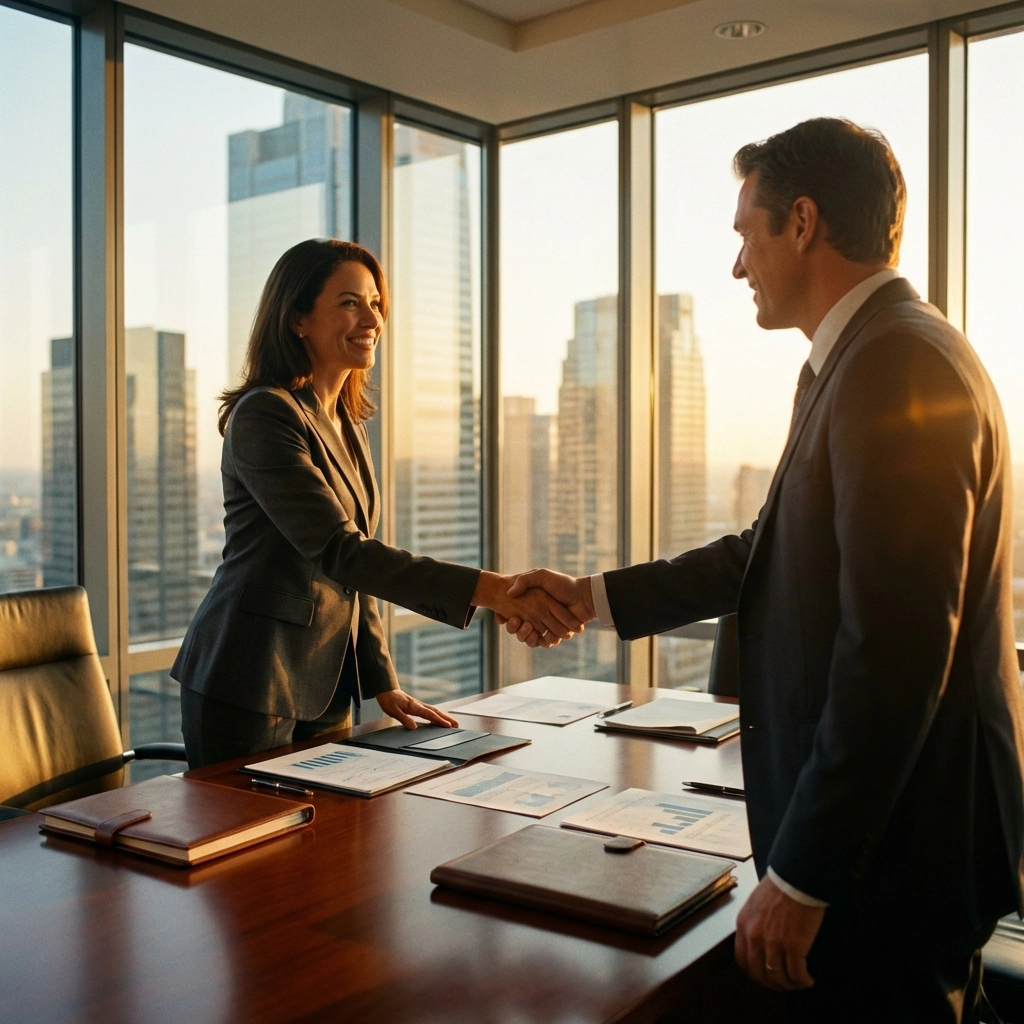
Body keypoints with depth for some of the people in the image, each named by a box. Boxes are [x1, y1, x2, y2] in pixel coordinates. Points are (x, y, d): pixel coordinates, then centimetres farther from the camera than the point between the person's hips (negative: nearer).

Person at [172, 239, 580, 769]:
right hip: (248, 685, -8)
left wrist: (383, 683, 10)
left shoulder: (347, 424, 11)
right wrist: (489, 590, -34)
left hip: (326, 686, 8)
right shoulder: (264, 416, -16)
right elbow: (339, 551, -26)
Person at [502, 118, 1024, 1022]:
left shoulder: (898, 363, -22)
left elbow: (896, 653, -26)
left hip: (891, 844, -9)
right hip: (872, 821, 10)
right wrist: (595, 598, 20)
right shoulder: (858, 359, 11)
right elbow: (773, 554, 17)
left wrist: (799, 875, -20)